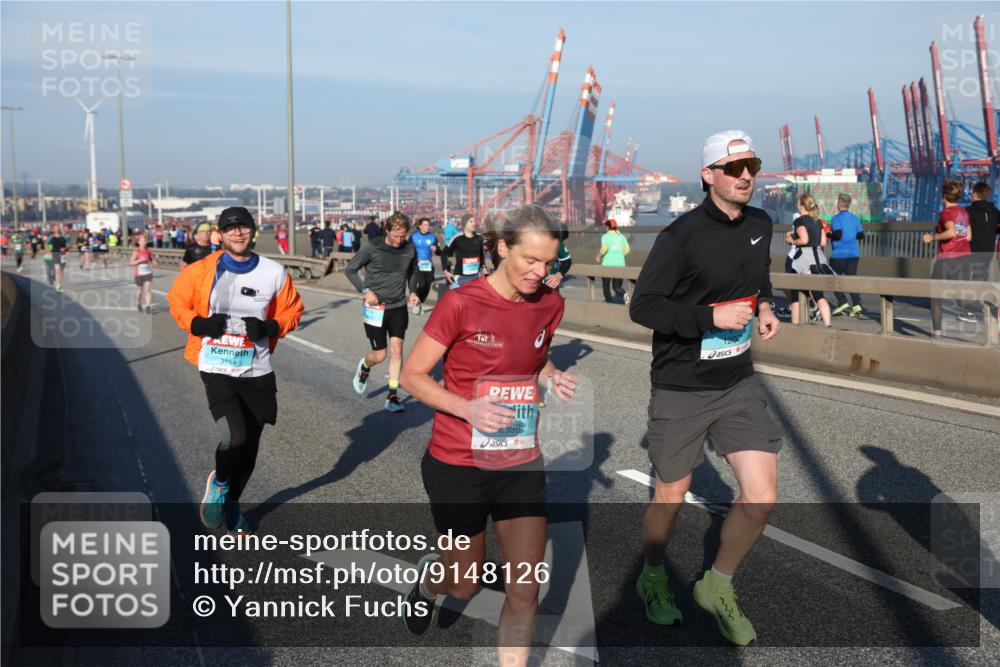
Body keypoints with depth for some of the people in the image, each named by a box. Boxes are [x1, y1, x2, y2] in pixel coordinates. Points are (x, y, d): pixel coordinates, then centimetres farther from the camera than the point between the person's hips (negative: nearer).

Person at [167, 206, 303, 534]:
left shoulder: (273, 272, -3)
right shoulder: (202, 271, -5)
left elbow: (292, 311, 7)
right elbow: (177, 302, 8)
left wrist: (270, 328, -12)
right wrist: (197, 324, -11)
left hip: (257, 373, 3)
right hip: (217, 369, -2)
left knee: (249, 448, 12)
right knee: (235, 438, -21)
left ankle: (231, 504, 40)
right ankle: (219, 483, 14)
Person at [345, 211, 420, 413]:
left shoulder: (409, 249, -2)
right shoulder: (372, 247, -13)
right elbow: (349, 269, -5)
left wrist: (412, 291, 2)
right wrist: (365, 290, -17)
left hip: (398, 308, 3)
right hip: (375, 309, -3)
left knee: (397, 350, -4)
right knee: (380, 355, 1)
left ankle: (392, 396, 6)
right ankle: (364, 367, 38)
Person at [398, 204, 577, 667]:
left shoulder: (550, 304, -2)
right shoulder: (461, 304, -17)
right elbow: (412, 375, -11)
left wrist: (553, 377, -5)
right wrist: (469, 408, -26)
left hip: (521, 465, 4)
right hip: (458, 466, -3)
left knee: (525, 591, 0)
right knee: (464, 587, 15)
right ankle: (429, 578, 51)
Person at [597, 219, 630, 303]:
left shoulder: (605, 236, -5)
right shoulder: (621, 236, 9)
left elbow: (604, 249, -19)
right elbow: (627, 249, 4)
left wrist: (599, 256, -3)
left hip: (607, 264, -4)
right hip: (620, 264, 4)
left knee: (606, 285, 15)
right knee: (617, 287, 7)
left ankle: (609, 301, 14)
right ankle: (624, 293, -23)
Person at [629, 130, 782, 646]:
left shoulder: (760, 225, 4)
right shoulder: (681, 236, -17)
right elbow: (642, 306, -16)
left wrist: (765, 306, 3)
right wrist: (712, 317, -24)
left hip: (738, 382, 5)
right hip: (680, 388, -5)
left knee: (761, 498, -4)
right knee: (670, 497, 11)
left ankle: (717, 587, 21)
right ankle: (653, 580, 40)